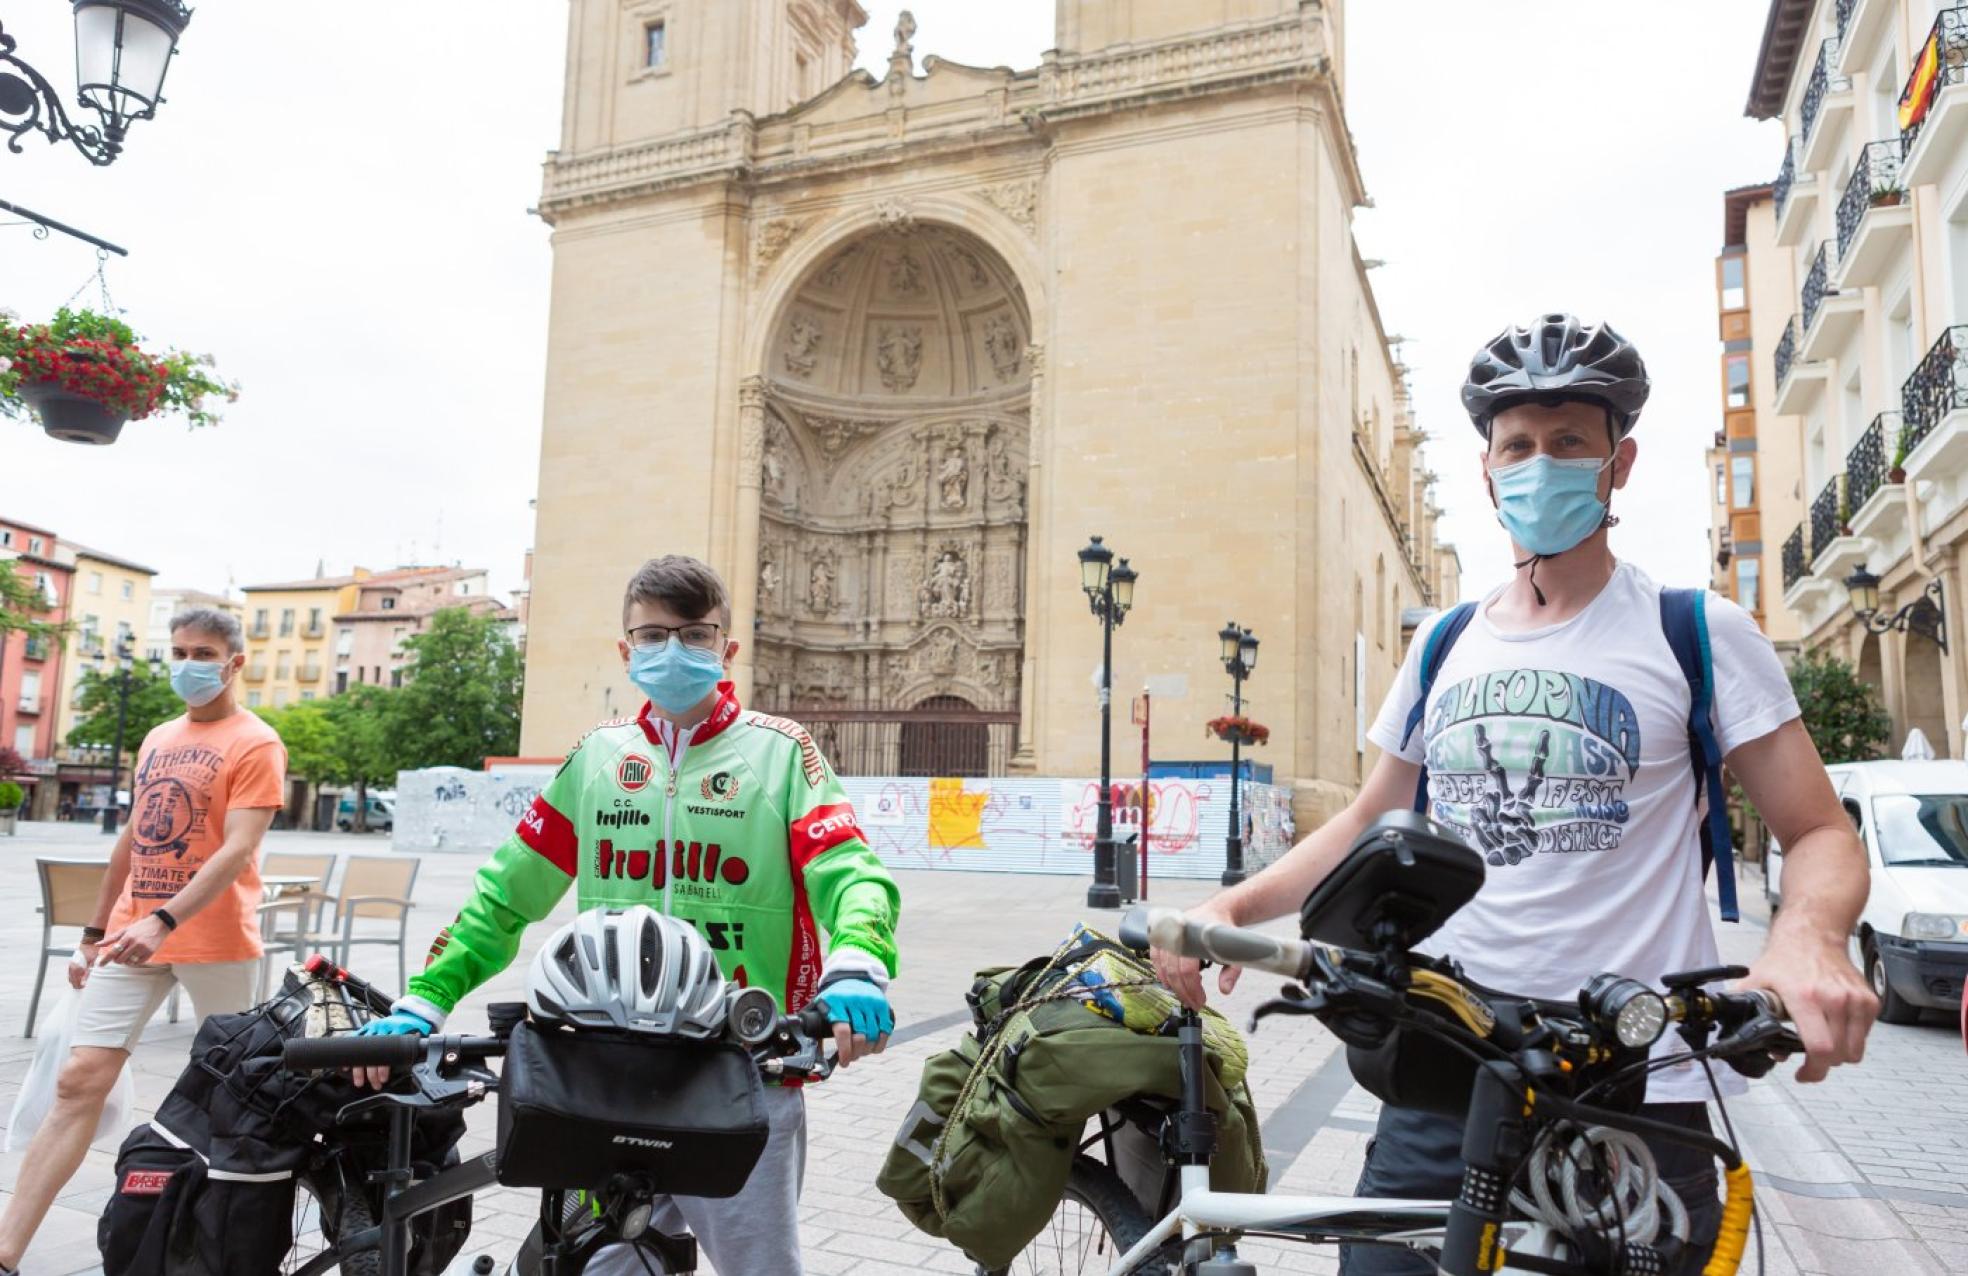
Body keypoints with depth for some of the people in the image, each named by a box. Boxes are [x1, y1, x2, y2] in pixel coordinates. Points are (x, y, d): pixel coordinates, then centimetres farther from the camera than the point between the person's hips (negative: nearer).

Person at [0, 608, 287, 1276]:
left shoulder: (256, 744, -8)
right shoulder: (158, 740, 14)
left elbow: (237, 851, -18)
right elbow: (133, 837, 20)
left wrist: (164, 921, -28)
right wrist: (95, 931, 18)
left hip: (216, 941, -6)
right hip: (133, 936, 6)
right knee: (78, 1082, -1)